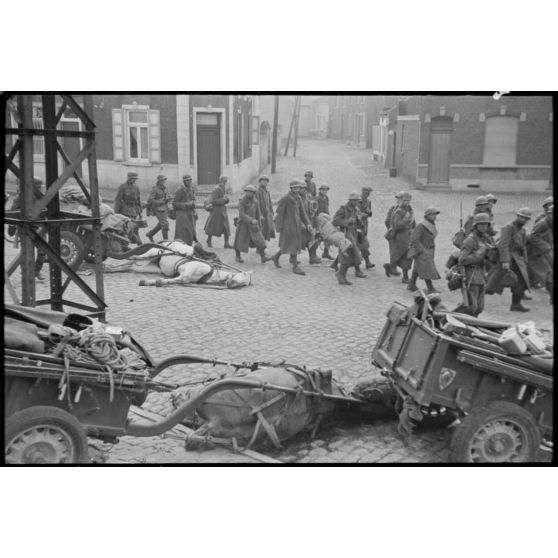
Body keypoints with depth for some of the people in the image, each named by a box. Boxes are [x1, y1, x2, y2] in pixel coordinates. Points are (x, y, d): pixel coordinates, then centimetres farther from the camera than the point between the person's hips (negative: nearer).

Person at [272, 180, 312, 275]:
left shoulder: (298, 198, 9)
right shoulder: (284, 199, -13)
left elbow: (302, 212, 12)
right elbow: (279, 213, -11)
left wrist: (307, 223, 3)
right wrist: (279, 227, -13)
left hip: (296, 225, 8)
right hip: (288, 226, -8)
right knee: (293, 245, -7)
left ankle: (276, 257, 33)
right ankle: (295, 267, -1)